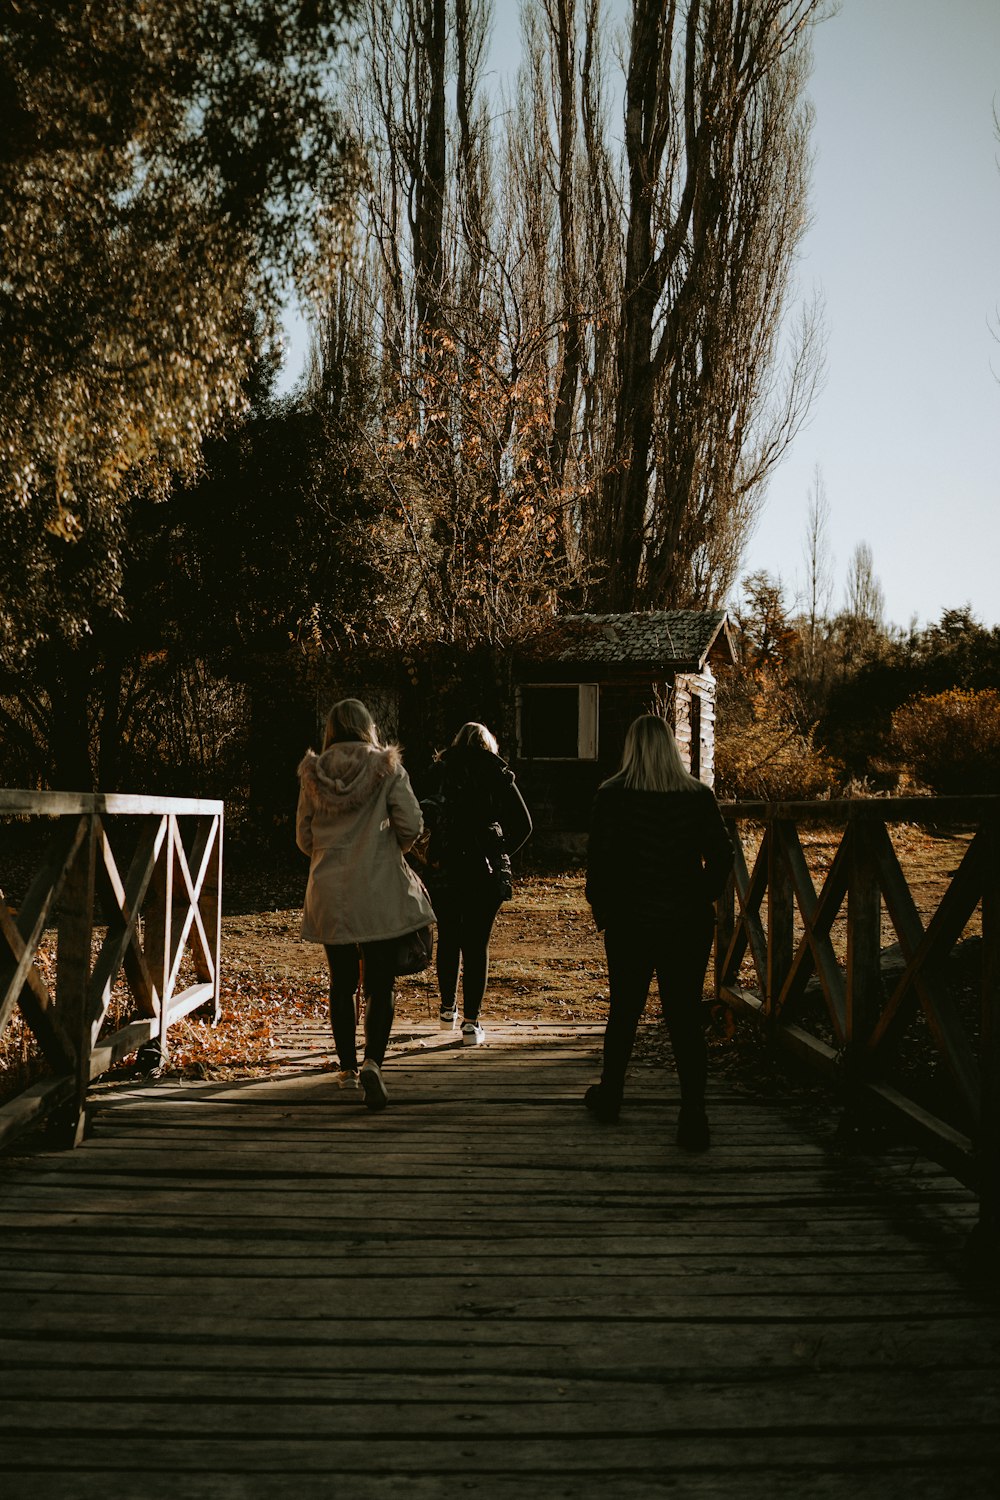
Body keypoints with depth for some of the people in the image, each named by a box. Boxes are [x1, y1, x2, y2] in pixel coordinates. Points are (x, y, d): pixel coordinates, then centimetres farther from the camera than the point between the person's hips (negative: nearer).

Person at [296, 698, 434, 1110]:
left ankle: (347, 1067, 24)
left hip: (329, 893, 3)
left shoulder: (313, 773, 2)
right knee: (380, 985, 0)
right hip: (379, 891, -3)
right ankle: (372, 1062, -19)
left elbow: (304, 837, 6)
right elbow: (411, 825, -8)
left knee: (342, 983, 15)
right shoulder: (386, 767, -5)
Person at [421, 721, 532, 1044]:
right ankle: (471, 1022, 3)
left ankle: (448, 1008, 32)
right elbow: (523, 825, -5)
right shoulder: (498, 775, 0)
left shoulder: (439, 771, 4)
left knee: (448, 939, 18)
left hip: (442, 870, 2)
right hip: (483, 872, -2)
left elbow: (420, 816, -2)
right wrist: (500, 853, 6)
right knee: (477, 945, 4)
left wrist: (433, 854, 8)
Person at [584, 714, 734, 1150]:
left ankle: (609, 1097, 31)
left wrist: (601, 909, 6)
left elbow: (598, 859, -7)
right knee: (686, 1017, 4)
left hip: (629, 923, 0)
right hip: (688, 925, 1)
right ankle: (693, 1119, -1)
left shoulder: (611, 796, -7)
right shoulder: (699, 796, -2)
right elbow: (721, 857, -1)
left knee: (623, 1012, 16)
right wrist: (698, 900, 11)